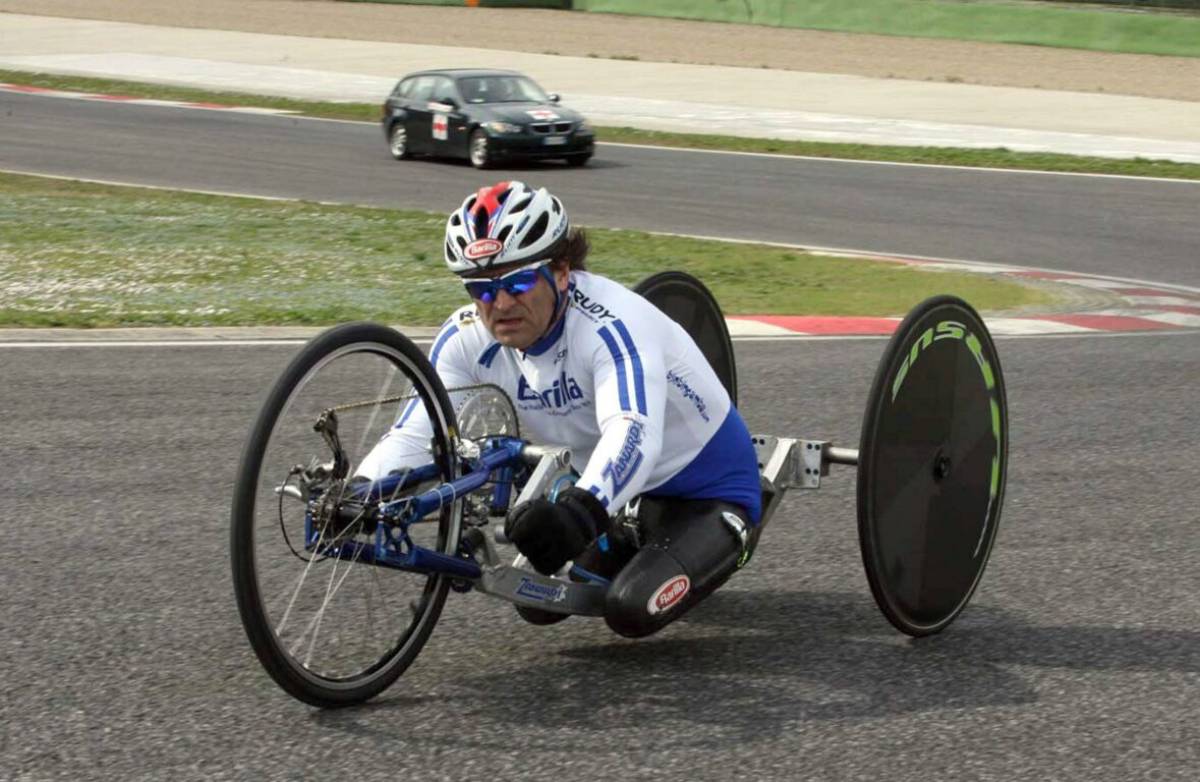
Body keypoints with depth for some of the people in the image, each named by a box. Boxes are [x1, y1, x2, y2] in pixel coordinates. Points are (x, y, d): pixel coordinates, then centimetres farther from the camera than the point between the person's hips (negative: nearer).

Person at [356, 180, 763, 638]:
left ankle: (722, 546, 6)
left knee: (634, 610, -27)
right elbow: (413, 434, -19)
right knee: (539, 603, -1)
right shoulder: (468, 338, -13)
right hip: (617, 493, 7)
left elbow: (632, 433, -50)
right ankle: (635, 546, 26)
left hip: (708, 493, -7)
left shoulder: (610, 322, -33)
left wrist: (580, 509, -69)